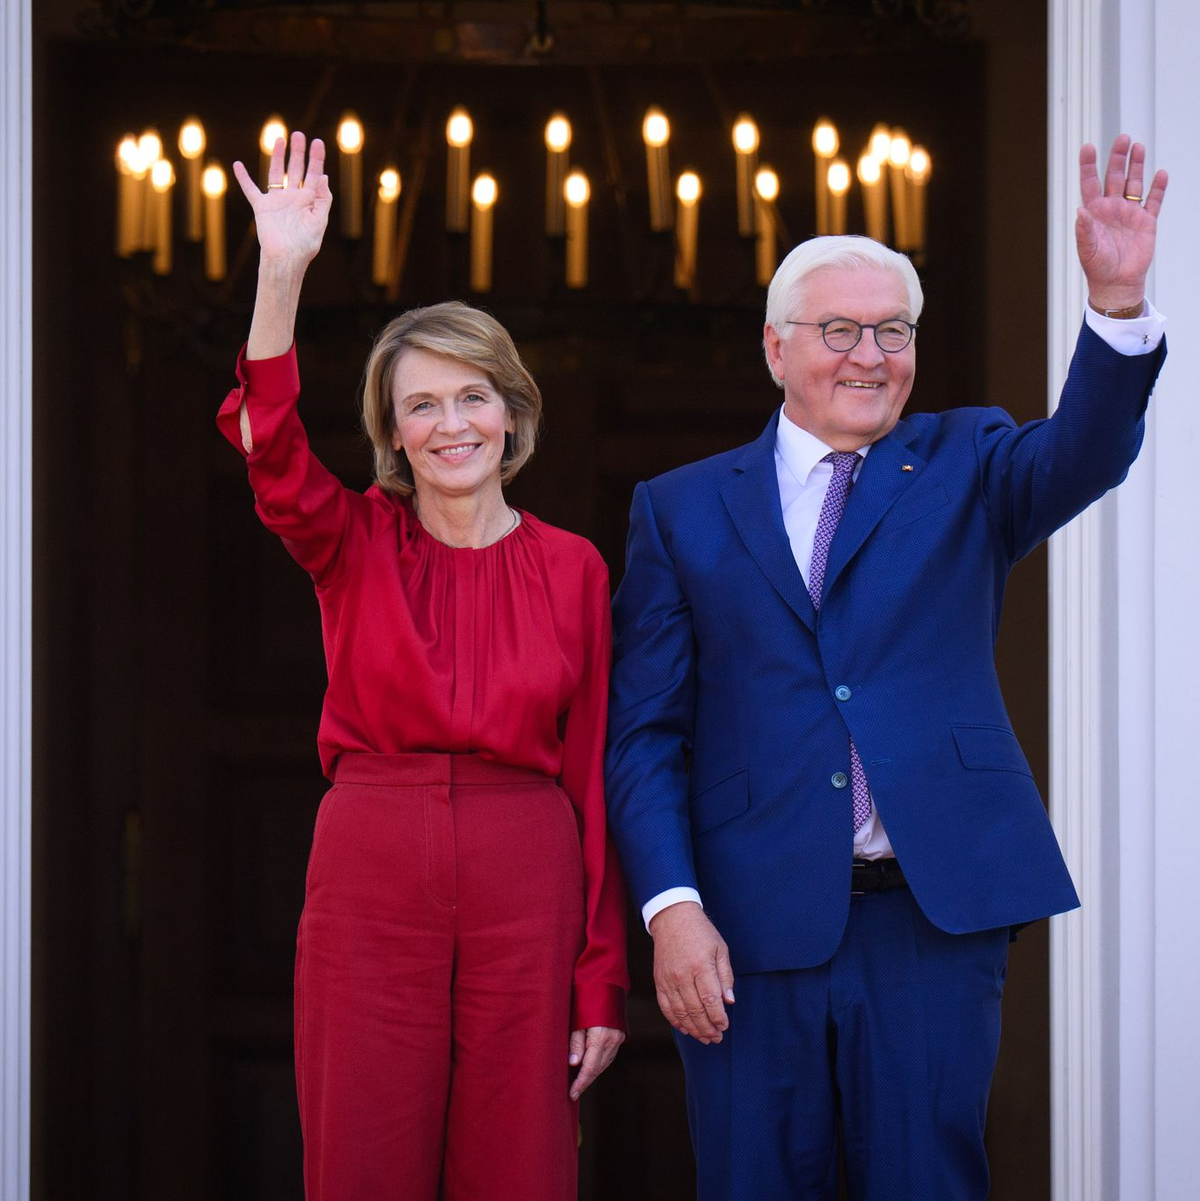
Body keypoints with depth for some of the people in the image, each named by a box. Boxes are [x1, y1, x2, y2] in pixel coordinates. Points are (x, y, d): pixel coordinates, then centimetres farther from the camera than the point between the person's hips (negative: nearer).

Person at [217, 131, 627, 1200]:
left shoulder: (573, 570, 6)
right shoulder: (354, 545, 6)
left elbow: (592, 776, 5)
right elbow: (269, 445, -15)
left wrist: (603, 977, 1)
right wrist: (281, 276, -28)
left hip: (526, 883, 0)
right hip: (370, 872, 0)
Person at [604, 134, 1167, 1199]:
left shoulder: (962, 468, 10)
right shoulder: (683, 510, 8)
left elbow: (1083, 454, -11)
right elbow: (645, 732, 3)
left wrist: (1118, 301, -29)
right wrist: (672, 907, -10)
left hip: (937, 915, 0)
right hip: (749, 930, 0)